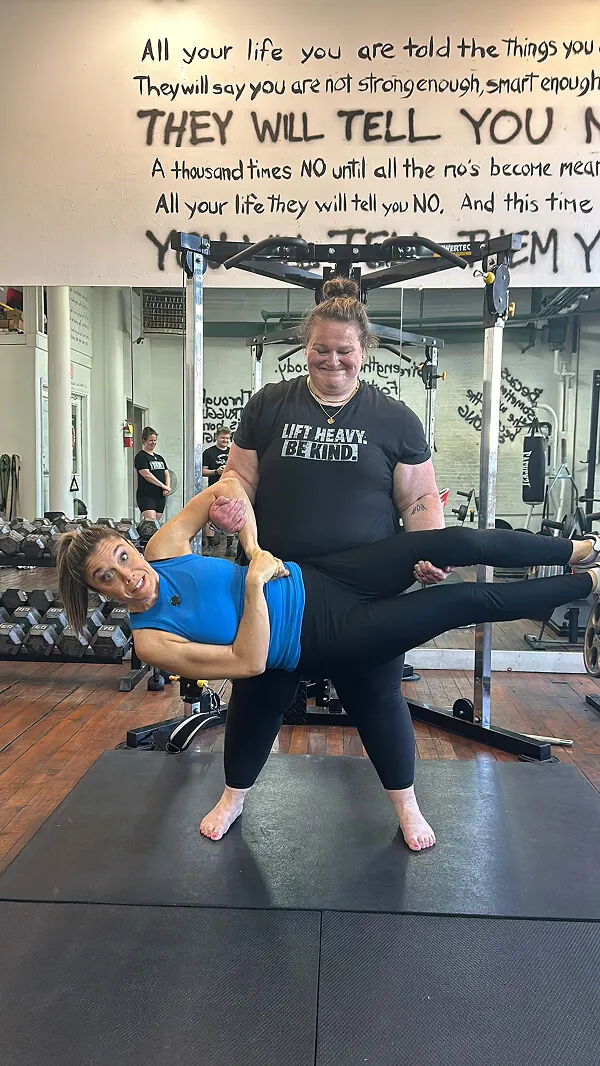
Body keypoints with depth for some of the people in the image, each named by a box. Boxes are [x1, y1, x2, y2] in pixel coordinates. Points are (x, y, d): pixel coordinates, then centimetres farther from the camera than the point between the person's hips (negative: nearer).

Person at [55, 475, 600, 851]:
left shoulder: (162, 548, -3)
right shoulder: (150, 640, -13)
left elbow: (227, 487, 4)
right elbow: (249, 661, -18)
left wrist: (254, 548, -7)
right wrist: (255, 584, -24)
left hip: (315, 579, 4)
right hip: (324, 640, -3)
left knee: (453, 542, -11)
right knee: (469, 601, -8)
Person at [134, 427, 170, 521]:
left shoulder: (160, 457, 17)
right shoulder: (141, 457, -5)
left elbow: (166, 474, 17)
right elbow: (147, 475, -15)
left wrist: (167, 487, -3)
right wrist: (163, 486, -13)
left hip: (160, 496, 7)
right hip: (146, 496, -7)